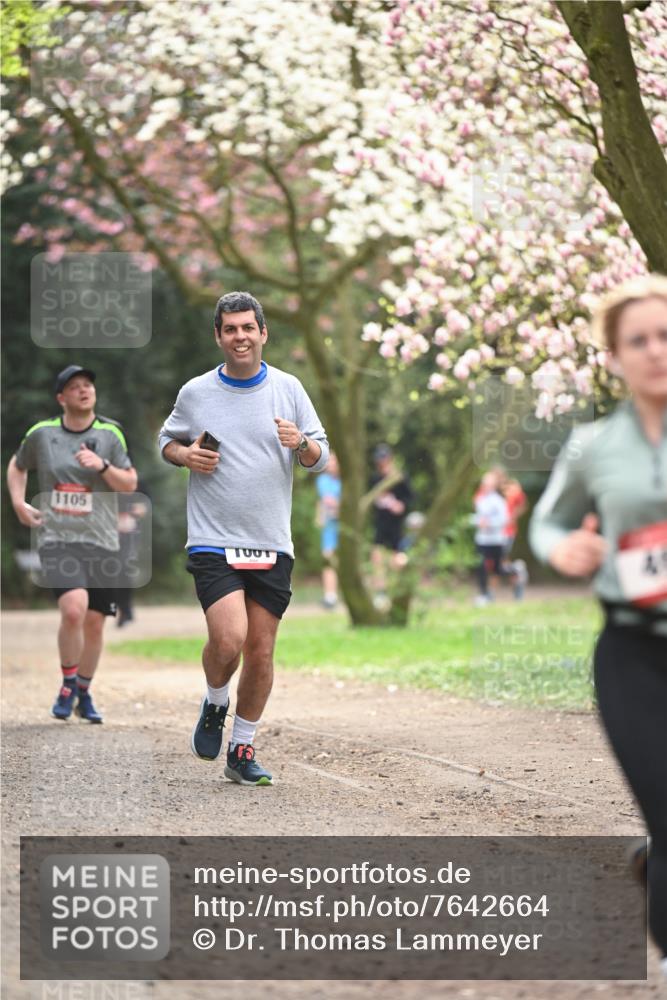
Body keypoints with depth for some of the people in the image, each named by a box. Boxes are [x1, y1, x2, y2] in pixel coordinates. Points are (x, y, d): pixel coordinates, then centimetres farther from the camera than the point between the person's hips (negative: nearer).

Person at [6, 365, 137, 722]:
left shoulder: (110, 433, 2)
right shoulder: (41, 433, 3)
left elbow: (130, 484, 0)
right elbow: (17, 466, 21)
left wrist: (102, 466, -17)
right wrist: (19, 504, 7)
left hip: (101, 542, 2)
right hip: (56, 539, -2)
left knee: (94, 622, 5)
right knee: (73, 609, -23)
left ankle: (84, 693, 27)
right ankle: (67, 686, -2)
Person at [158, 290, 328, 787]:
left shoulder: (288, 388, 4)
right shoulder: (195, 392, 3)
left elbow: (321, 458, 8)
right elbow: (167, 440, 18)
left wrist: (301, 444, -14)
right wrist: (186, 455, -5)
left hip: (272, 546, 2)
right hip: (213, 541, -2)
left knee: (261, 651, 4)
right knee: (228, 638, -19)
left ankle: (242, 750, 18)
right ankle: (214, 703, 13)